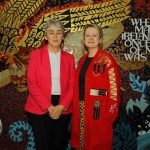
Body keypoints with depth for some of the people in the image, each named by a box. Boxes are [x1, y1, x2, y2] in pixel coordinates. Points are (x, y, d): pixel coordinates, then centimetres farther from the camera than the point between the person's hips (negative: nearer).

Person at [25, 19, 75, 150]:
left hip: (63, 109, 3)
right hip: (40, 108, -2)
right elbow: (31, 84, -6)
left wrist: (62, 106, -10)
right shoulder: (36, 54, 1)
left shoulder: (69, 58, 9)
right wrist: (48, 107, -13)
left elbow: (72, 85, 5)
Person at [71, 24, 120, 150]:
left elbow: (114, 89, -13)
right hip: (81, 111, 6)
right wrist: (76, 109, 6)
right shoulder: (82, 60, 11)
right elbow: (78, 86, 13)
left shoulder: (107, 60, -9)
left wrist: (109, 115, -17)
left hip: (98, 113, -6)